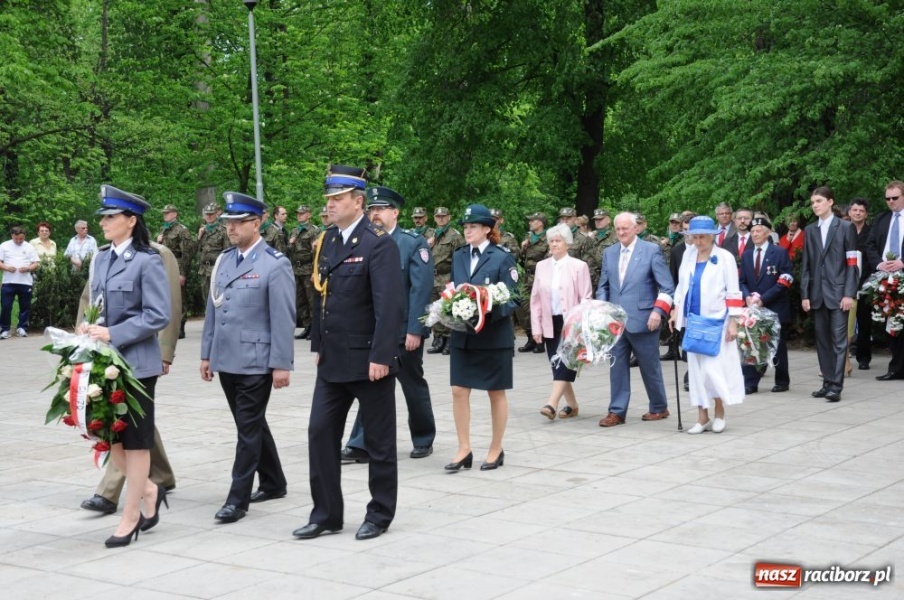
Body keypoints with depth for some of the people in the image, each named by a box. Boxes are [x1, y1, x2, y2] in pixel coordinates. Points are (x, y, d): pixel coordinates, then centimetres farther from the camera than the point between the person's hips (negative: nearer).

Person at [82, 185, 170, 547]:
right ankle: (149, 490, 31)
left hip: (136, 362, -7)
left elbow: (158, 316, -15)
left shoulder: (147, 262, -11)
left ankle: (131, 517, 14)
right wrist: (89, 329, -1)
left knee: (135, 439, 3)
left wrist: (112, 335, -19)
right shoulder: (100, 258, 10)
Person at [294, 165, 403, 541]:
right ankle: (326, 514, 16)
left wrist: (380, 357, -22)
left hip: (368, 362, -7)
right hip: (333, 361, 7)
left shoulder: (379, 244, -13)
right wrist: (317, 345, 13)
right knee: (320, 433, 6)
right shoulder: (328, 241, 9)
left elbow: (388, 305, -19)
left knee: (378, 440, 6)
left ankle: (380, 515, 19)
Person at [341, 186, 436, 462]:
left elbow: (421, 289, -12)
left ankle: (424, 440, 27)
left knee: (414, 388, 11)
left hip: (404, 332, -3)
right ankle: (362, 445, 0)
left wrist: (414, 330, -17)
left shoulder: (413, 243, -6)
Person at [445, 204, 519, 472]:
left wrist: (490, 311, -24)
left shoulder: (502, 258, -6)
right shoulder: (458, 257, 9)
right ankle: (464, 450, 10)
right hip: (463, 336, 4)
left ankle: (496, 450, 19)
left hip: (494, 336, -4)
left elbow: (511, 299, -7)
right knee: (459, 391, 0)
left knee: (496, 393, 7)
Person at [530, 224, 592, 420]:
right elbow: (535, 299, 10)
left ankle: (552, 404, -18)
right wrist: (536, 327, 5)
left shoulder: (579, 266, -3)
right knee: (557, 365, 6)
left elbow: (586, 299, -5)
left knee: (564, 363, -12)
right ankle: (571, 405, 17)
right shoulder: (541, 266, 9)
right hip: (550, 323, 5)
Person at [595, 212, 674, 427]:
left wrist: (658, 311, -16)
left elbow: (667, 286, -5)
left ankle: (659, 408, 21)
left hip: (642, 320, -4)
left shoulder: (652, 250, -3)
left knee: (650, 367, 6)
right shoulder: (609, 253, 12)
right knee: (617, 366, 4)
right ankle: (617, 412, 9)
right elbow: (603, 287, 17)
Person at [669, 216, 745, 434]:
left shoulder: (724, 257, -6)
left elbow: (733, 291, -6)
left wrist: (733, 322, -9)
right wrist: (676, 311, 10)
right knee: (696, 368, 4)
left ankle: (719, 412, 10)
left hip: (716, 320, -5)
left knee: (713, 366, -10)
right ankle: (702, 417, 11)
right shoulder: (688, 254, 8)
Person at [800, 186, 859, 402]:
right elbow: (806, 264, 11)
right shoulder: (810, 230, 13)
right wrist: (805, 294, 3)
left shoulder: (845, 228, 1)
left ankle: (836, 386, -8)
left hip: (838, 293, -4)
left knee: (839, 341, -7)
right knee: (822, 340, 7)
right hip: (817, 294, 4)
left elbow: (852, 263, -4)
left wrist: (849, 293, -12)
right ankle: (828, 382, 14)